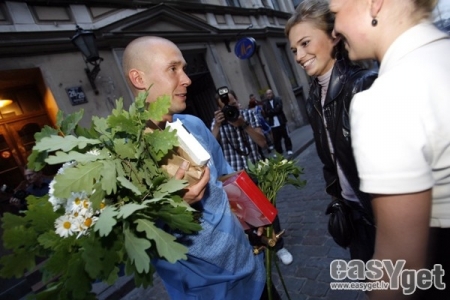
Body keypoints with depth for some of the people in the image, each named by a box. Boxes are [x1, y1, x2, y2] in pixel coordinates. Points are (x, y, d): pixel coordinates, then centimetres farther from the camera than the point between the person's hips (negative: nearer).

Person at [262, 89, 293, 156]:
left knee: (286, 136, 7)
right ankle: (279, 152, 12)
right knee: (276, 139, 2)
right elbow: (266, 113, -8)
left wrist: (271, 112, -9)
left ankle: (289, 150, 19)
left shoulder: (278, 99, 4)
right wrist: (274, 112, -15)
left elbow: (278, 108, -11)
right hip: (273, 124, 0)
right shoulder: (265, 104, 4)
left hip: (281, 122, 0)